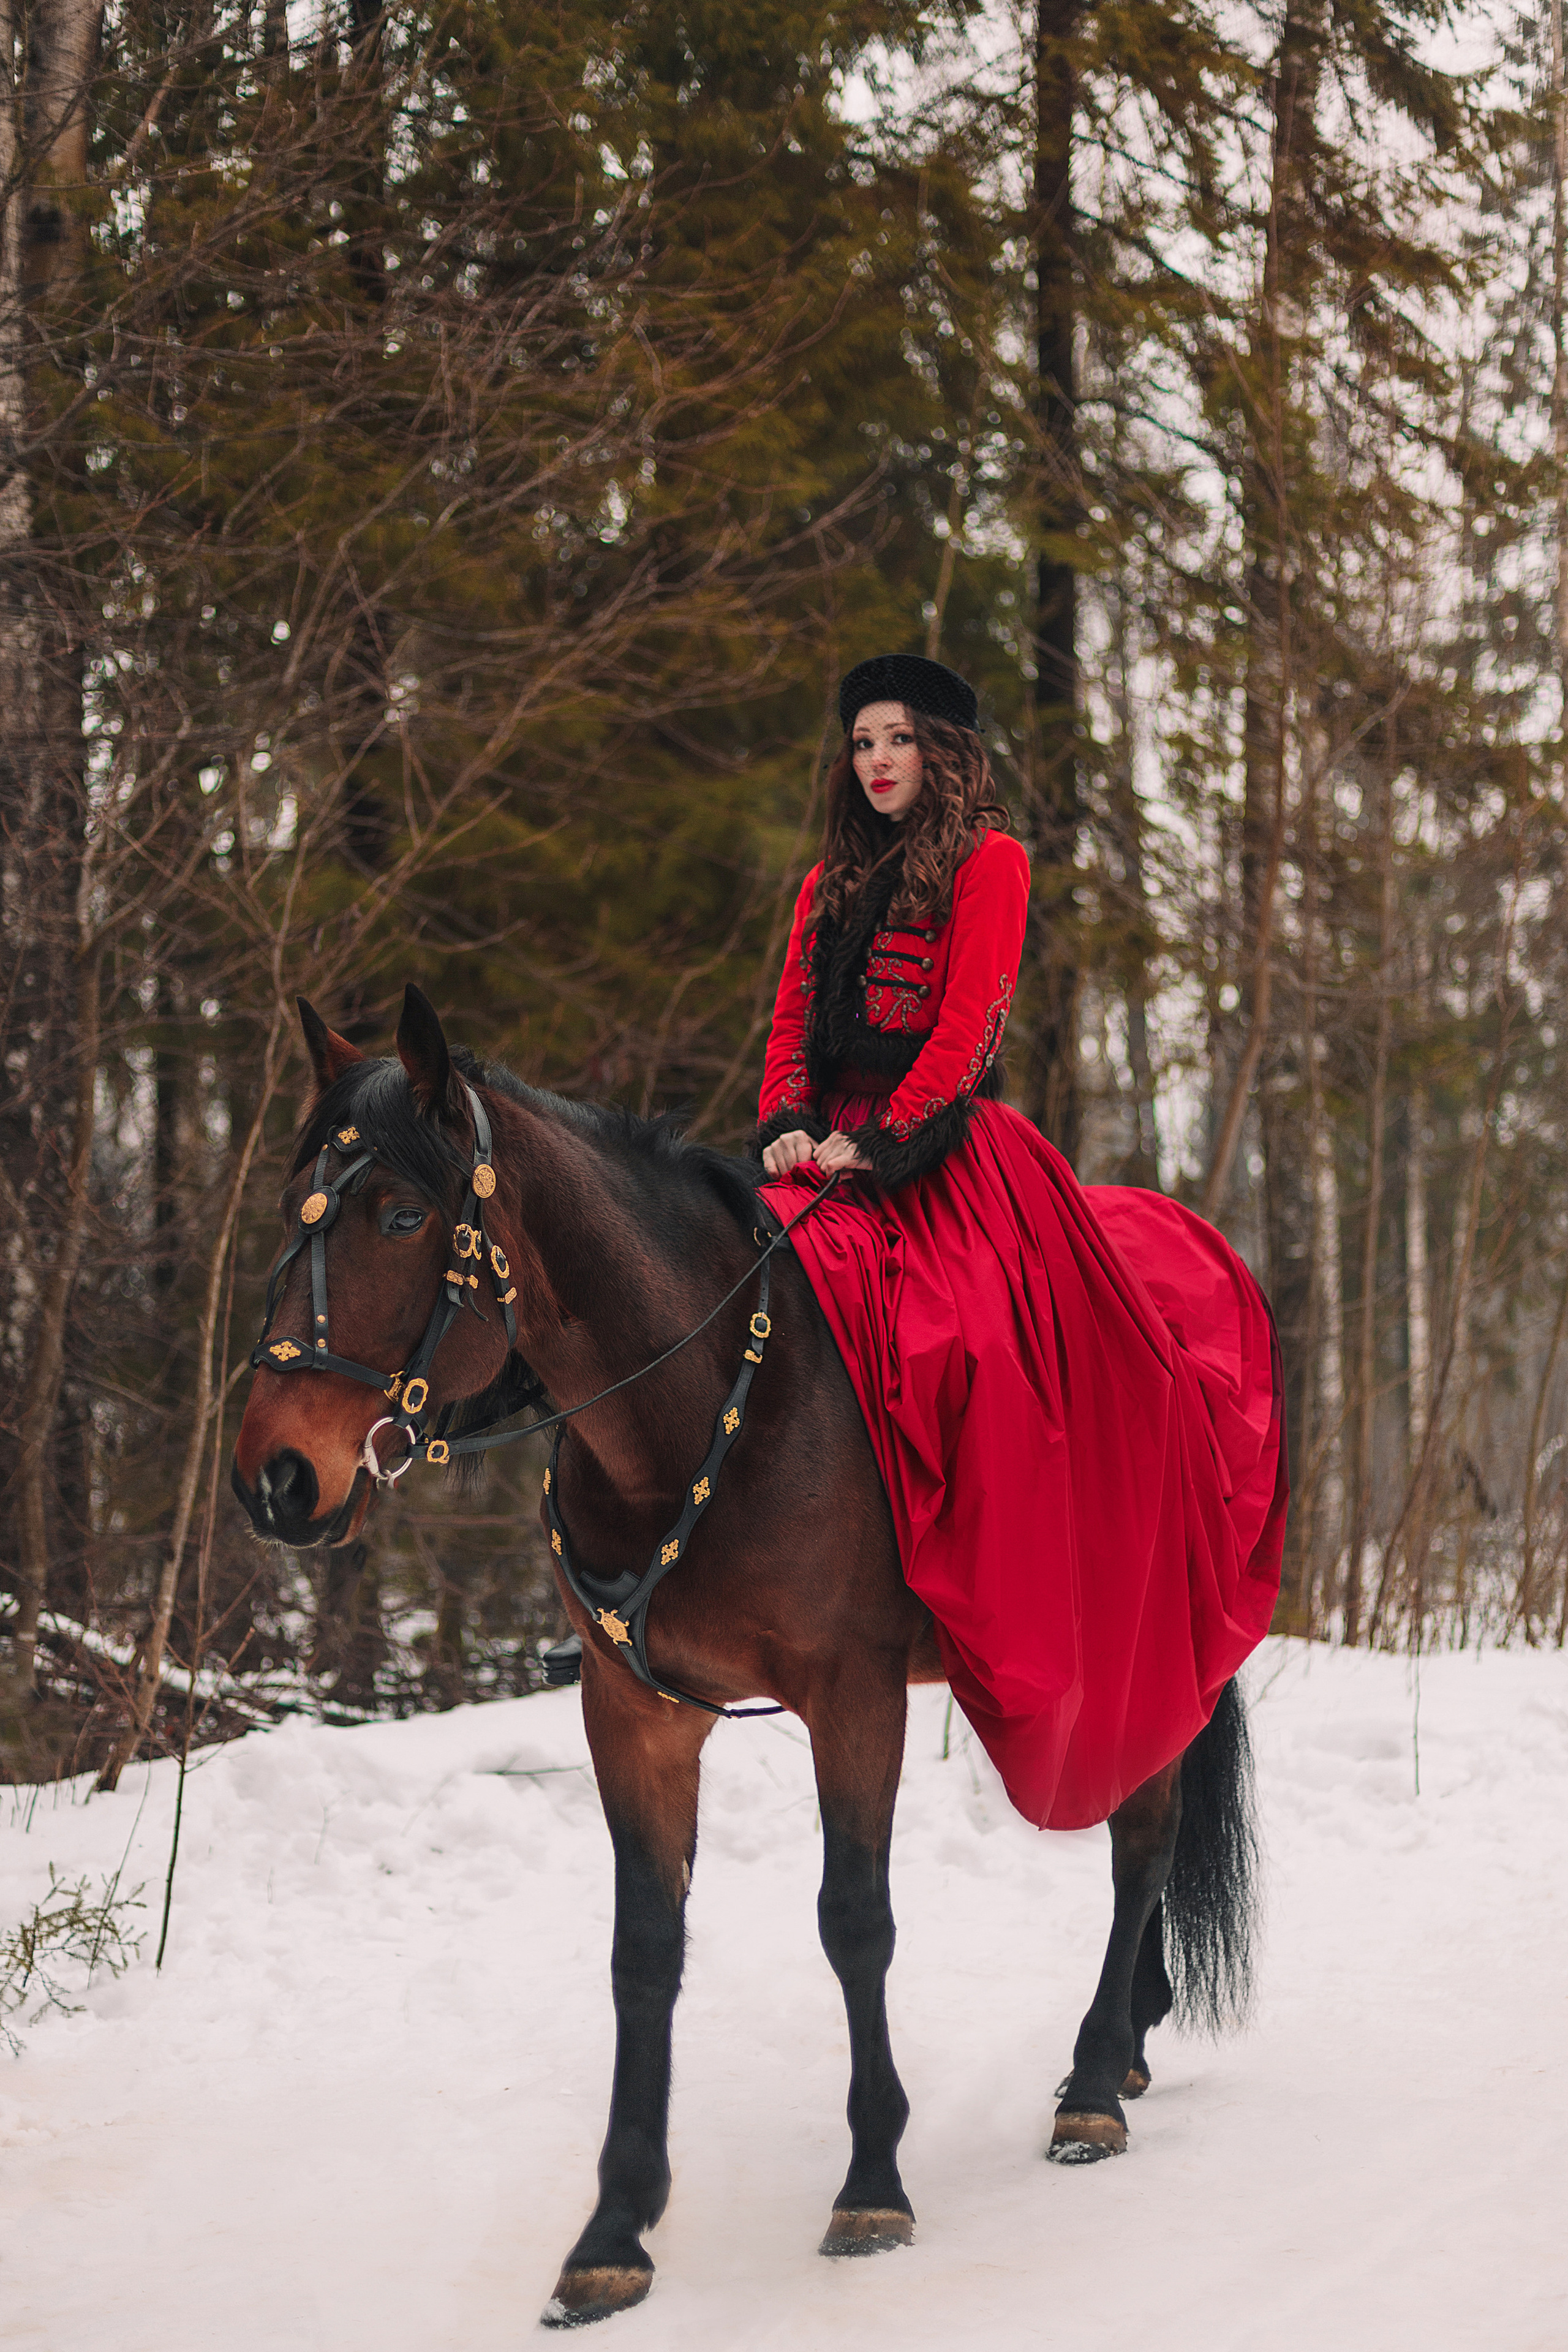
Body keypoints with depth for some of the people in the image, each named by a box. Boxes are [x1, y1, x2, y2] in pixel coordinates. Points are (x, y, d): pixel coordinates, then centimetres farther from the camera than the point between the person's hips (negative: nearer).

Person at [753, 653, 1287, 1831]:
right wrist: (785, 1127, -4)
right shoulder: (831, 885, 23)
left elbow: (967, 1025, -7)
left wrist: (880, 1141, -16)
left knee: (967, 1341, -27)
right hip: (833, 1151, 6)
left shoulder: (988, 863, 4)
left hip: (943, 1150, -6)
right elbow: (795, 1019, 16)